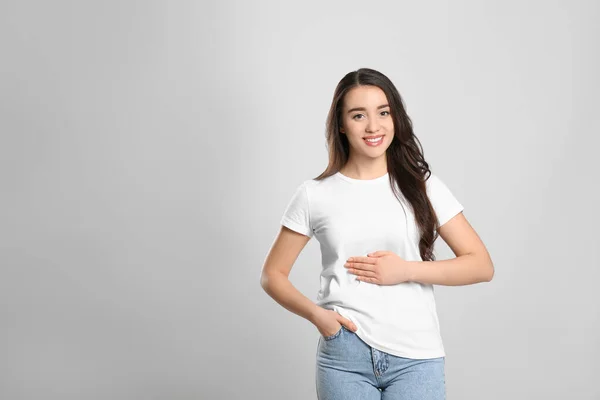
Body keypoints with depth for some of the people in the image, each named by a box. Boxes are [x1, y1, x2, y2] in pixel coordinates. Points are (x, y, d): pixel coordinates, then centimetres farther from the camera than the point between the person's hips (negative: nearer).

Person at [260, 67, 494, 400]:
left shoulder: (422, 186, 2)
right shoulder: (314, 195, 2)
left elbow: (482, 265, 1)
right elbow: (272, 274, 8)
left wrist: (405, 270, -10)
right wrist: (316, 314, -9)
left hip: (416, 357, 0)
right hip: (343, 356, 0)